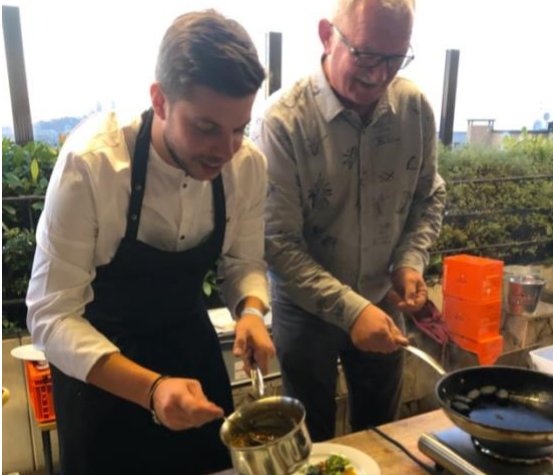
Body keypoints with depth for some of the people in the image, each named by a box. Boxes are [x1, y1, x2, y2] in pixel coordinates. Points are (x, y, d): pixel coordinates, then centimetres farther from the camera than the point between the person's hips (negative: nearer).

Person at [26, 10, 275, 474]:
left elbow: (244, 262, -3)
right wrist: (150, 387, -41)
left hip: (191, 342, 4)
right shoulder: (90, 162, -30)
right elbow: (50, 317, -27)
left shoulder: (249, 165, -18)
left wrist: (251, 311, -25)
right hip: (99, 363, -3)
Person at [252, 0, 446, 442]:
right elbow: (277, 242, -23)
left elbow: (429, 196, 5)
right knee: (313, 442, 19)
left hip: (384, 303, 4)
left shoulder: (415, 107, -9)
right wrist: (349, 309, -29)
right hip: (306, 310, -3)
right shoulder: (282, 121, -24)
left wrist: (411, 259, -11)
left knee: (381, 434, 25)